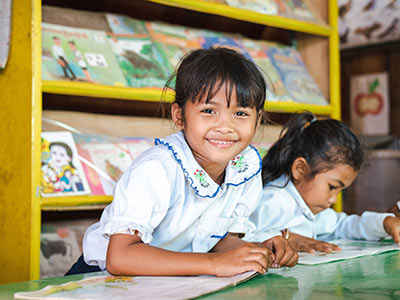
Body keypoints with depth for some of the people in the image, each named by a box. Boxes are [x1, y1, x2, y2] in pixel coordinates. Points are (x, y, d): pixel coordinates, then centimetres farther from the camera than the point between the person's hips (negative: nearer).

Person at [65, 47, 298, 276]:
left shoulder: (248, 167, -8)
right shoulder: (156, 170, -28)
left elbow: (221, 238, 4)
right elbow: (119, 257, -35)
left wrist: (259, 251, -17)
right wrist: (216, 264, -37)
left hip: (179, 285, 5)